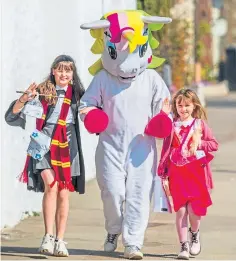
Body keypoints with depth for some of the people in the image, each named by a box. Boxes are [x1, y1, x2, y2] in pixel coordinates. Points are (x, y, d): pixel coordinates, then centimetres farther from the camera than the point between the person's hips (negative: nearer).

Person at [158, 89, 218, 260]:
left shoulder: (200, 124, 4)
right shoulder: (172, 126, 5)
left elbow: (214, 144, 5)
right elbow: (166, 150, 4)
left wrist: (200, 143, -12)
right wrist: (163, 175, 0)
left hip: (196, 172, -1)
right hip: (177, 173, 1)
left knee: (194, 208, -4)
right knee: (180, 210, -1)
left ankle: (195, 234, 26)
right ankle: (184, 246, 7)